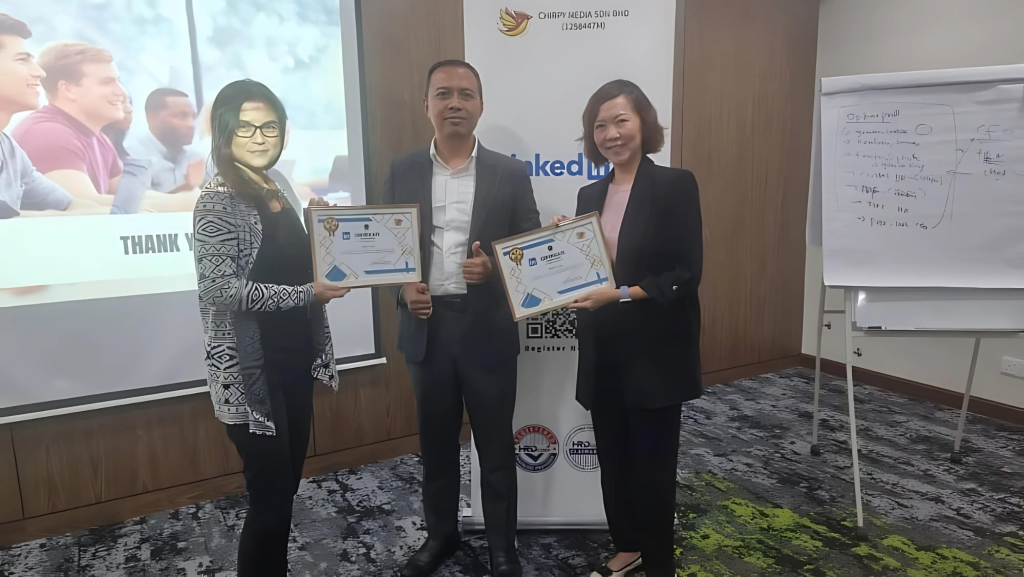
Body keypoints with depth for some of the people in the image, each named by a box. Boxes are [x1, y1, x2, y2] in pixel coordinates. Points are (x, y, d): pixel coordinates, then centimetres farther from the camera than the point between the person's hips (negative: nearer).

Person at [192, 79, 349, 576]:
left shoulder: (280, 193, 11)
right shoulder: (217, 203, -12)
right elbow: (222, 289, -21)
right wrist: (309, 293, -23)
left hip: (294, 361, 8)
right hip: (250, 370, -7)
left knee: (287, 484, 17)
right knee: (270, 495, -1)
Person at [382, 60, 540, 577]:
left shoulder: (511, 174, 0)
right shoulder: (402, 173, 5)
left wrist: (495, 268, -18)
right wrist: (404, 288, -12)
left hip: (488, 329, -1)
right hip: (426, 327, 2)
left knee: (496, 447, 11)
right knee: (435, 444, 17)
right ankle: (440, 534, 38)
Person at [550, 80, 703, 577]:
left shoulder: (675, 185, -8)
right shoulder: (590, 195, 9)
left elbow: (687, 274, -14)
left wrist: (622, 294, -23)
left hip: (655, 351, -5)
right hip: (603, 351, 5)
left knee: (652, 459, 7)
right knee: (613, 456, 15)